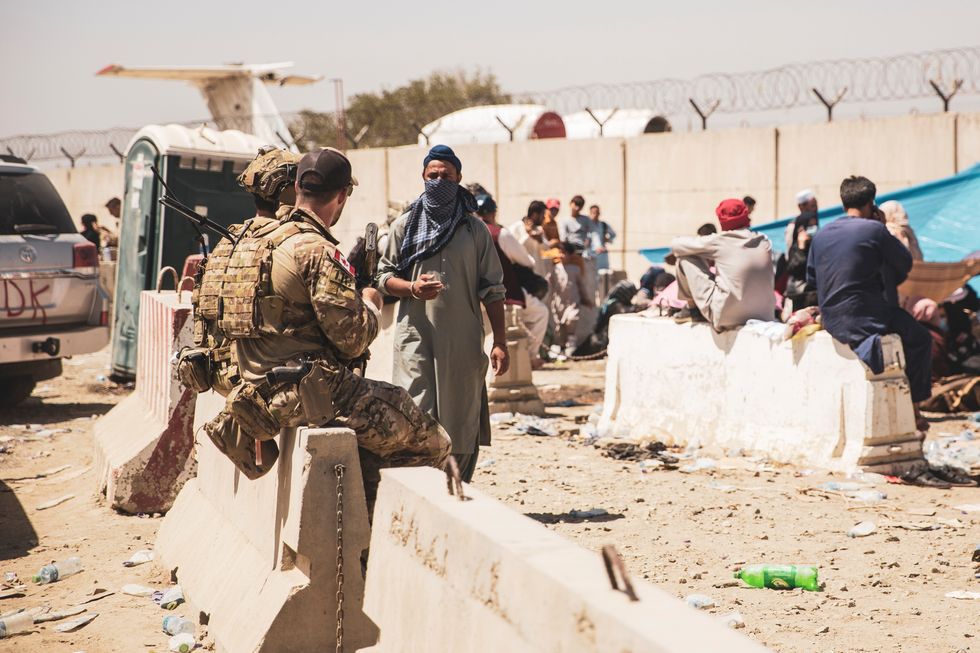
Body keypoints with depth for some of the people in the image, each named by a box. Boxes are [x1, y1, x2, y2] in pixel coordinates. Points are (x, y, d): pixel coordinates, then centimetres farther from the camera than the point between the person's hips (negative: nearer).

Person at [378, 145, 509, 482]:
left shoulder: (474, 229, 8)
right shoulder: (404, 226, 10)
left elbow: (492, 290, 6)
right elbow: (384, 276, 12)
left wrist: (500, 343, -1)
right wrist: (412, 288, -10)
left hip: (463, 342, 1)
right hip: (416, 337, 0)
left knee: (462, 423, 3)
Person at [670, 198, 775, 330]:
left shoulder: (719, 241, -10)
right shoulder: (765, 242, 2)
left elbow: (676, 245, 0)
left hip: (726, 317, -5)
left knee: (685, 259, 5)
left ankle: (692, 308, 21)